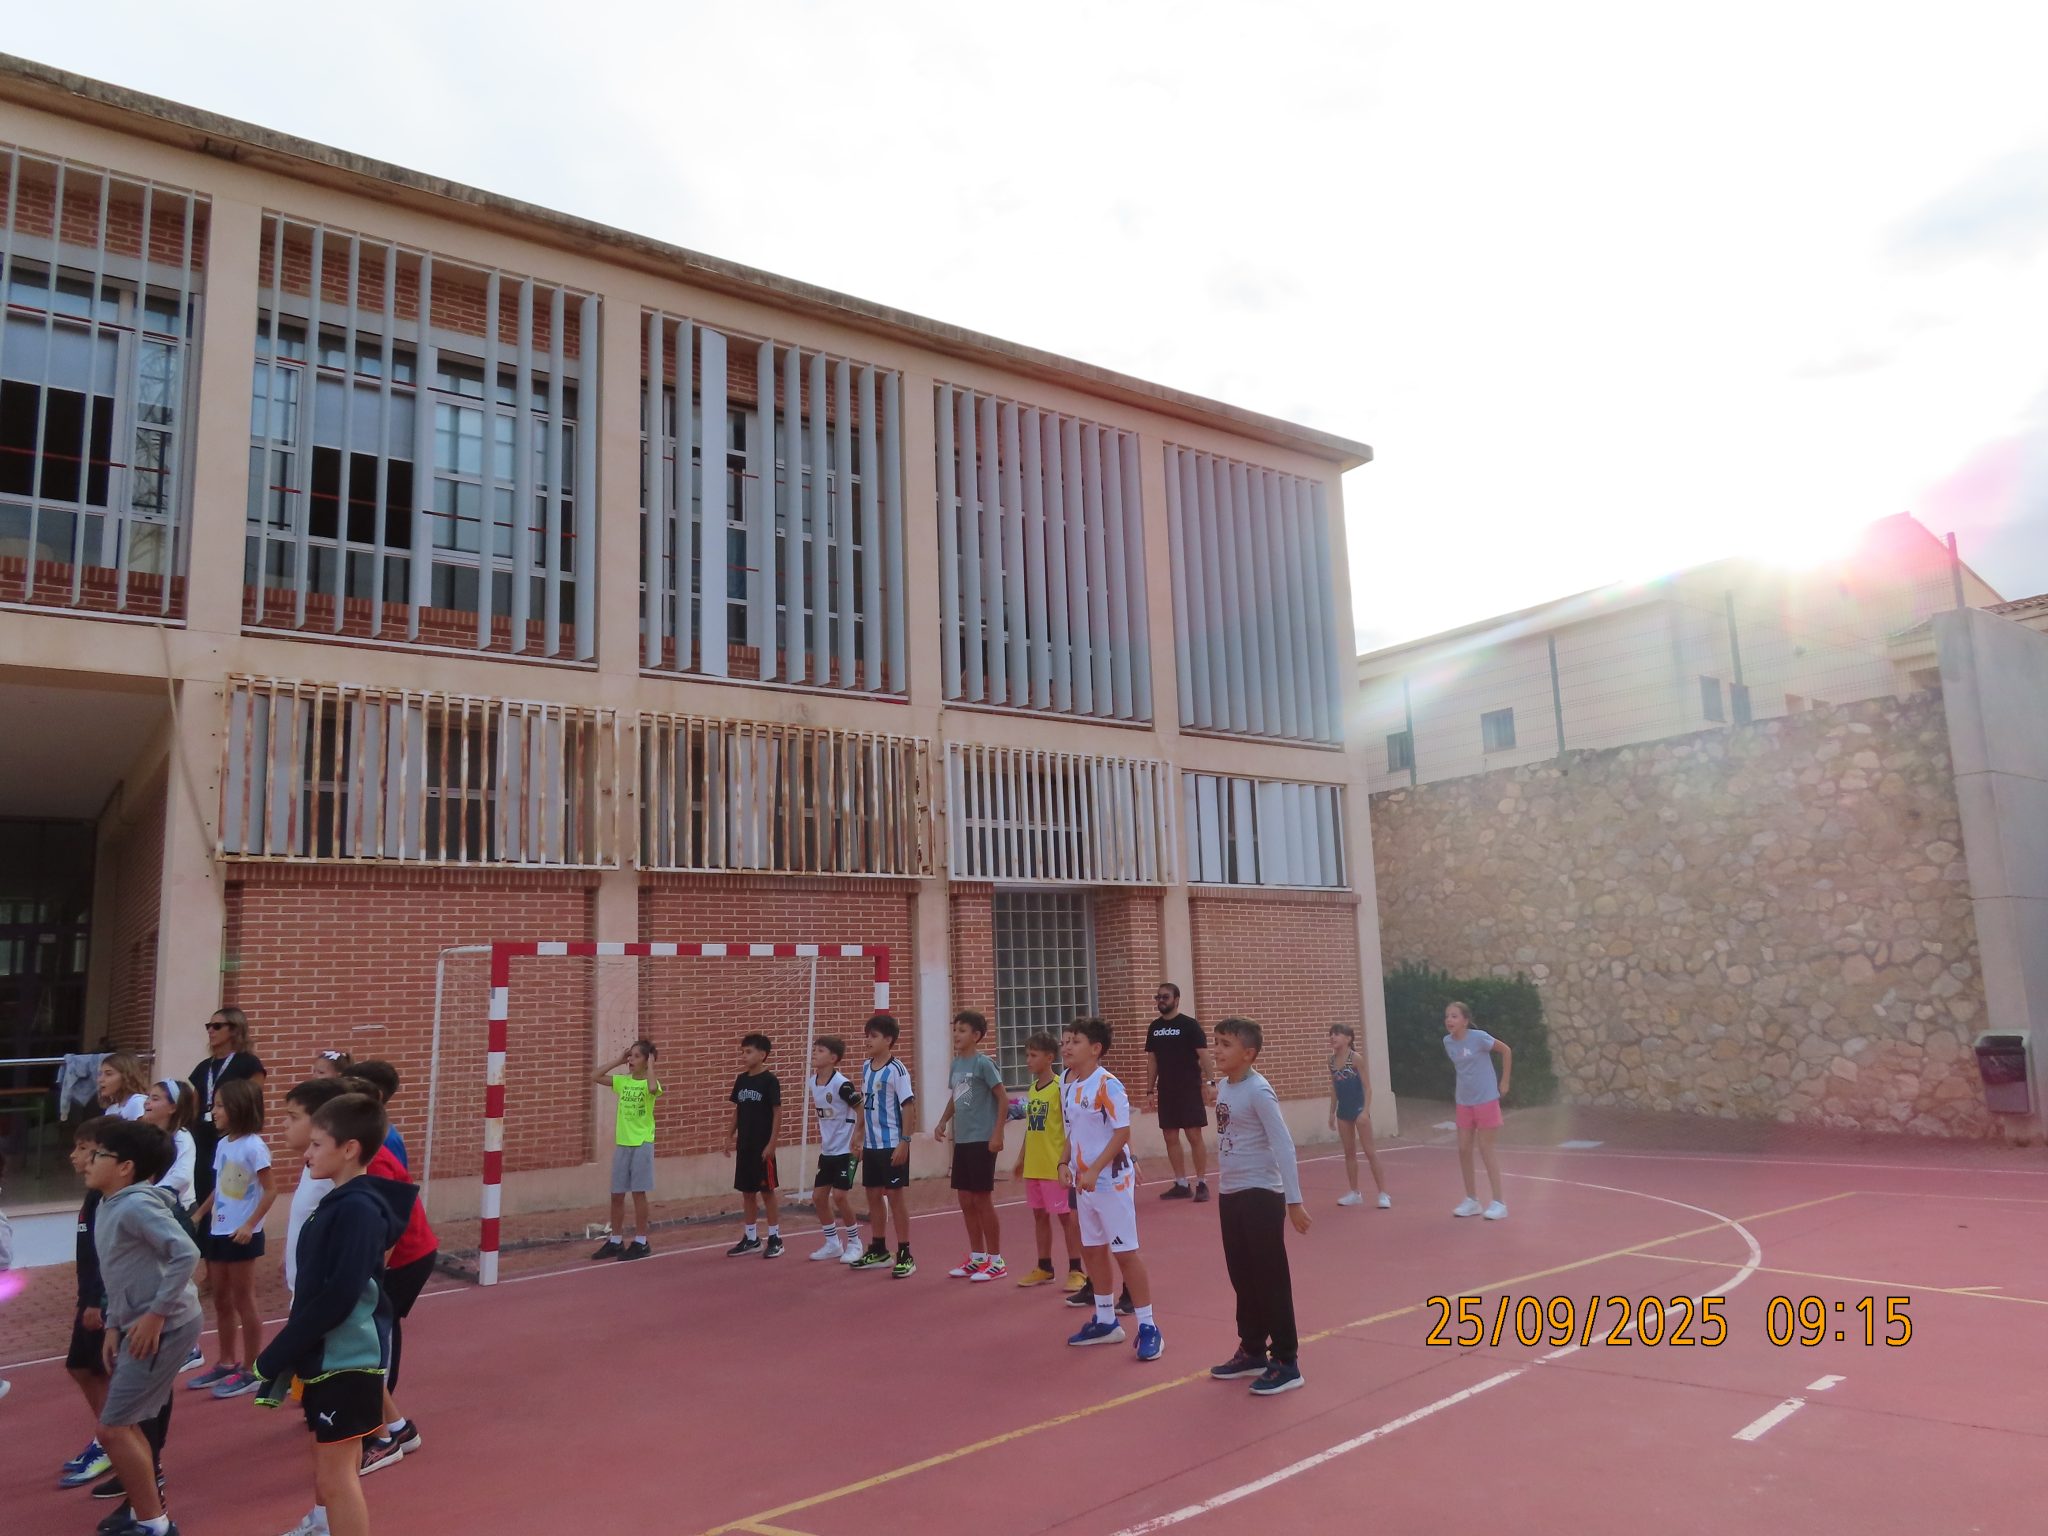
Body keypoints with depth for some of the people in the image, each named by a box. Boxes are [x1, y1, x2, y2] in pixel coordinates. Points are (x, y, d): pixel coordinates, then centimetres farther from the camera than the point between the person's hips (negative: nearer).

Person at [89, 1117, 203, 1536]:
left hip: (164, 1327, -10)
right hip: (139, 1326, 10)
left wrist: (155, 1315, -23)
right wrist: (114, 1326, 12)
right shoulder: (108, 1207, 10)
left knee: (113, 1428, -4)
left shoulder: (136, 1206, -19)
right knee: (129, 1421, 18)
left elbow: (186, 1254, -28)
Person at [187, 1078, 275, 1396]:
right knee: (221, 1300, 17)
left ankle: (250, 1371, 12)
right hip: (218, 1232, 8)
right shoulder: (223, 1145, 6)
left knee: (243, 1302, 2)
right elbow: (219, 1189, 15)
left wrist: (249, 1225, -22)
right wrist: (198, 1215, 10)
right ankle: (226, 1363, 31)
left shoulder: (253, 1146, -17)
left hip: (242, 1235, -8)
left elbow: (271, 1190, -18)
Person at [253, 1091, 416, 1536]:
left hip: (346, 1361, -9)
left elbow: (338, 1298, -25)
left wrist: (275, 1356, -18)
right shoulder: (336, 1202, 10)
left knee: (335, 1475, -1)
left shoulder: (358, 1208, -20)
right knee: (332, 1472, 18)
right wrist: (284, 1355, 13)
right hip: (325, 1357, 9)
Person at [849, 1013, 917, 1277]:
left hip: (893, 1145, -7)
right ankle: (878, 1250, 28)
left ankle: (905, 1255, 9)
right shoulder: (866, 1067, 8)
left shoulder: (896, 1070, -13)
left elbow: (908, 1106, -15)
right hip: (871, 1145, 7)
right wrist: (861, 1139, 14)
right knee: (873, 1195, 14)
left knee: (895, 1195, -1)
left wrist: (904, 1142, -19)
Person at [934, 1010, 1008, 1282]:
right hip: (961, 1141, 8)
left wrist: (997, 1134, -17)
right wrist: (943, 1122, 9)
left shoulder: (983, 1063, -13)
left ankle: (996, 1261, 10)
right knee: (966, 1200, 12)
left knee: (982, 1200, -2)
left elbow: (1003, 1099, -13)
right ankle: (977, 1257, 25)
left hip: (982, 1141, -8)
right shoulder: (955, 1064, 10)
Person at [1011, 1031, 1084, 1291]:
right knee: (1040, 1215, 15)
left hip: (1055, 1166, -8)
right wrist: (1022, 1157, 18)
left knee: (1066, 1216, 1)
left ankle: (1076, 1270, 9)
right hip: (1034, 1166, 8)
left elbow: (1070, 1128, -14)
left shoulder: (1061, 1087, -13)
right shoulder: (1032, 1089, 10)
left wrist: (1064, 1161, -18)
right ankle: (1044, 1268, 26)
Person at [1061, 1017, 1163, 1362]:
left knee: (1125, 1252, -3)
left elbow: (1123, 1132, -20)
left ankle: (1148, 1328, 7)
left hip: (1112, 1180, -8)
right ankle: (1106, 1322, 29)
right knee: (1093, 1250, 15)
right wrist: (1068, 1163, 1)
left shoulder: (1107, 1085, -18)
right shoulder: (1068, 1086, 6)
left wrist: (1094, 1170, -24)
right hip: (1084, 1182, 8)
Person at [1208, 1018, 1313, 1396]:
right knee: (1242, 1277, 16)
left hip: (1261, 1195, -8)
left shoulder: (1258, 1090, -18)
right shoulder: (1223, 1086, 6)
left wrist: (1293, 1200, -20)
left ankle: (1286, 1362, 10)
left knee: (1271, 1279, 0)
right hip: (1230, 1194, 8)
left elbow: (1283, 1145, -19)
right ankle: (1253, 1351, 29)